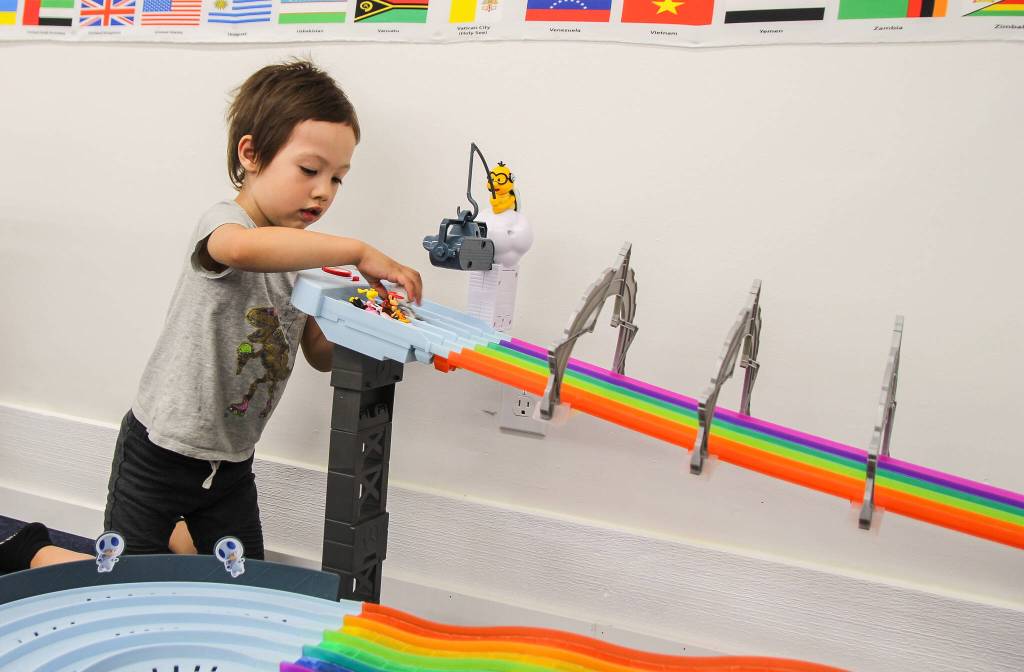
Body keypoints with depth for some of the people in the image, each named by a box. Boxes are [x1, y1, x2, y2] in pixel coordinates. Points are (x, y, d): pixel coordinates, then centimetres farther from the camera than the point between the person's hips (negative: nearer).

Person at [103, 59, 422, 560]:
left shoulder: (299, 258, 3)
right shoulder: (223, 222, -20)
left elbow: (321, 355, 5)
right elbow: (242, 248, -47)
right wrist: (360, 252, -41)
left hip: (231, 462, 7)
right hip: (160, 451, -6)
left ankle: (173, 537, 38)